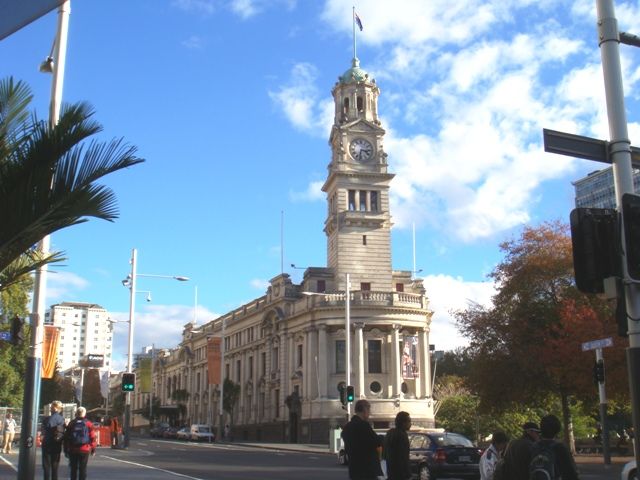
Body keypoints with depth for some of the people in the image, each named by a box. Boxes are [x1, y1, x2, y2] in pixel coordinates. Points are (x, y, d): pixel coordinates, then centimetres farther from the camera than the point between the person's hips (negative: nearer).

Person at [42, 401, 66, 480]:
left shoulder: (48, 419, -15)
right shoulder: (62, 419, 0)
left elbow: (43, 434, -18)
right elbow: (64, 434, 1)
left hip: (48, 445, -5)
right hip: (58, 446, 5)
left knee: (47, 466, 2)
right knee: (55, 466, 13)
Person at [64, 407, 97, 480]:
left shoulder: (71, 424, 2)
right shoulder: (88, 424, -3)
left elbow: (66, 437, 4)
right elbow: (92, 437, -4)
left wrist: (66, 449, 10)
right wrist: (93, 449, 4)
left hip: (73, 450, 2)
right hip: (84, 450, -2)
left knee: (73, 469, 10)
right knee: (83, 469, 3)